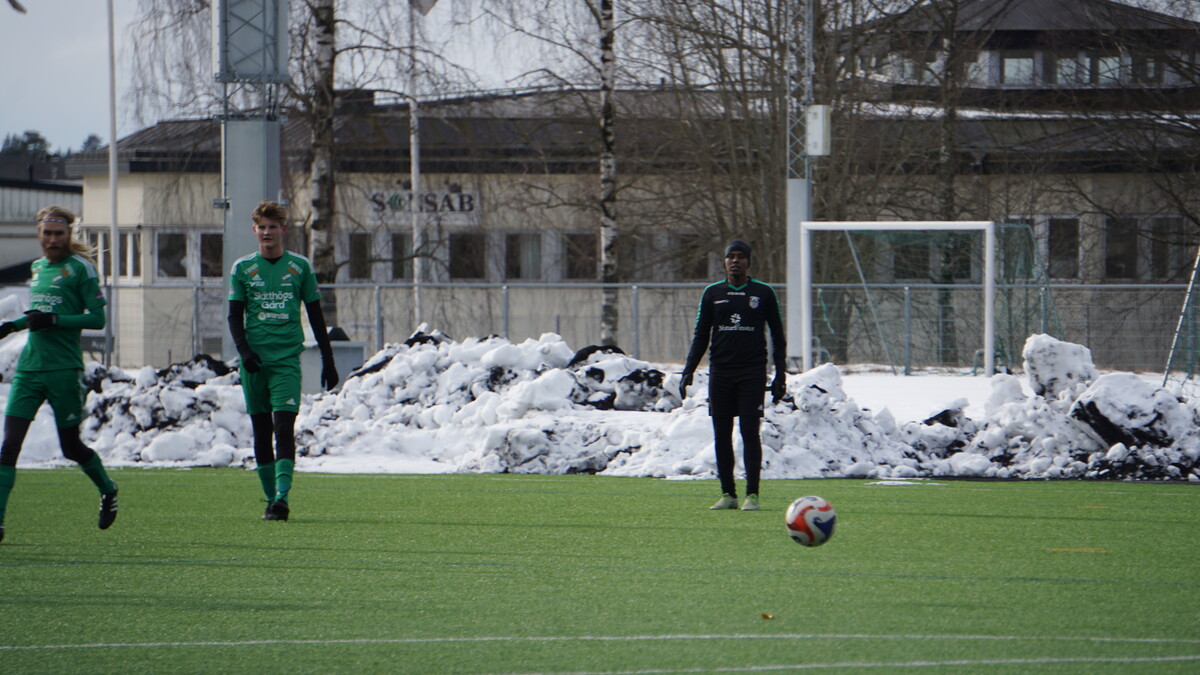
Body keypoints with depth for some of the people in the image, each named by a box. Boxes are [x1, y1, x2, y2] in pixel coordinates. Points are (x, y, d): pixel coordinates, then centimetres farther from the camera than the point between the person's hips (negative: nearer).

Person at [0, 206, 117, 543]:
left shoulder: (79, 267, -5)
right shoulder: (38, 267, 15)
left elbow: (97, 318, -8)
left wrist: (53, 320, -18)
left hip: (64, 370, -5)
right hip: (29, 367, 5)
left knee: (70, 446, 7)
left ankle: (108, 491, 36)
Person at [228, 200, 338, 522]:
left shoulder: (300, 267, 7)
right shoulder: (243, 268, 7)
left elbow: (315, 315, 12)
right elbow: (235, 317, 5)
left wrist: (328, 360, 9)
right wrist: (244, 351, -12)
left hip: (286, 359, -2)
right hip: (254, 361, 2)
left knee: (284, 427, -15)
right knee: (261, 432, 5)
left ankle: (282, 497, -24)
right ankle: (270, 499, 13)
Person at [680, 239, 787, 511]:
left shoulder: (763, 293, 5)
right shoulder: (712, 294, 10)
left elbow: (778, 335, 10)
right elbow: (701, 336, 13)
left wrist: (780, 374, 2)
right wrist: (688, 371, 4)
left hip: (752, 373, -2)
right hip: (720, 372, 2)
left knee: (750, 432, -9)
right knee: (722, 435, 1)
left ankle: (752, 494, -6)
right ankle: (728, 494, 7)